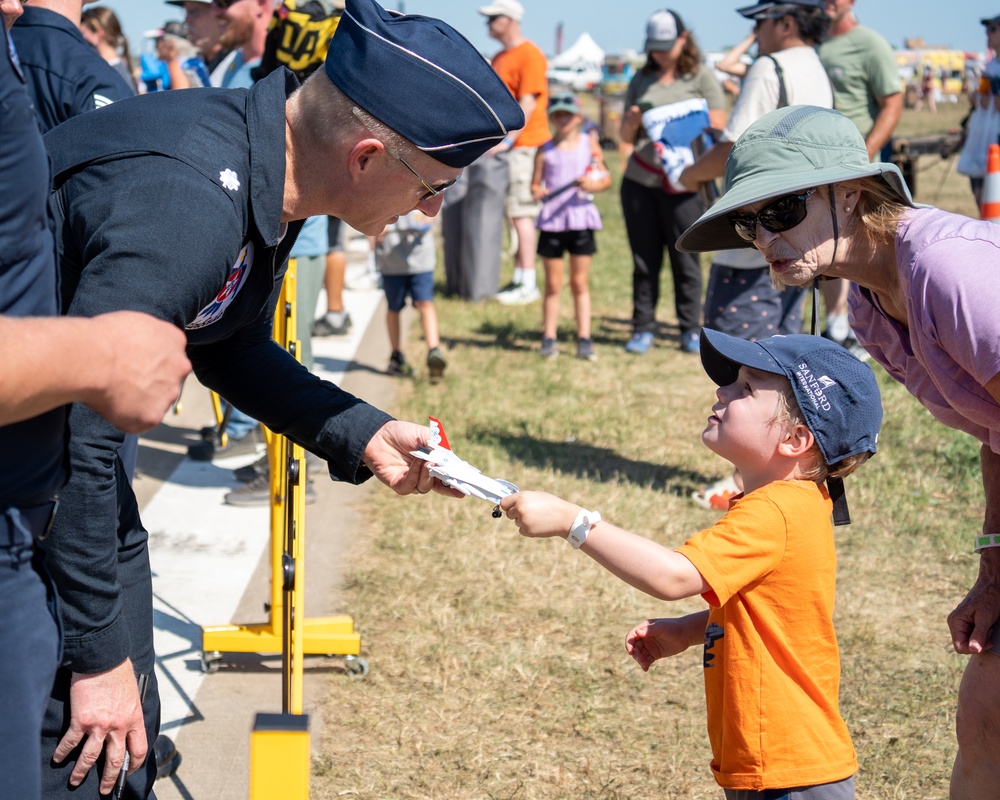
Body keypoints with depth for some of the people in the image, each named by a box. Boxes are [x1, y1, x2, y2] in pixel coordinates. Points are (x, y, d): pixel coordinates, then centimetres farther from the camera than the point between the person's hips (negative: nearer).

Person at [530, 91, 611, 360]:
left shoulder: (589, 143, 4)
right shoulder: (545, 150, 4)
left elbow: (606, 179, 5)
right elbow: (536, 183, 4)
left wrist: (592, 185, -16)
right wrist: (537, 192, -18)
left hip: (580, 218, 0)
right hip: (551, 220, 0)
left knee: (580, 283, 5)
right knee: (553, 284, 5)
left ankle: (584, 339, 8)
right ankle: (549, 338, 10)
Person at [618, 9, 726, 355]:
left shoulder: (701, 78, 3)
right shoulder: (642, 80, 14)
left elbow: (717, 130, -2)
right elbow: (626, 135, 16)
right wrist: (633, 121, -6)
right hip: (639, 182, 3)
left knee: (685, 259, 0)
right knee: (644, 259, 5)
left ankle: (690, 331, 10)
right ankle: (642, 330, 11)